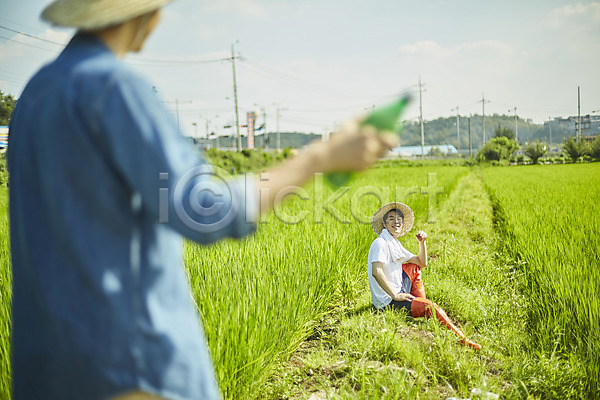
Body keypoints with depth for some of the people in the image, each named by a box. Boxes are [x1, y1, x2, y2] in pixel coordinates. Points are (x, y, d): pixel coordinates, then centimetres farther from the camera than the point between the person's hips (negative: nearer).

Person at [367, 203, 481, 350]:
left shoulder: (395, 244, 16)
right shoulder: (380, 243, -12)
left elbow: (422, 263, 20)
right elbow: (376, 272, -27)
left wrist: (422, 243, 4)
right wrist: (395, 295, -26)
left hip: (398, 292, 10)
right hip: (387, 302, -10)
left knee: (413, 268, 22)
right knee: (431, 307, -21)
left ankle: (421, 302, 12)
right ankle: (462, 340, -17)